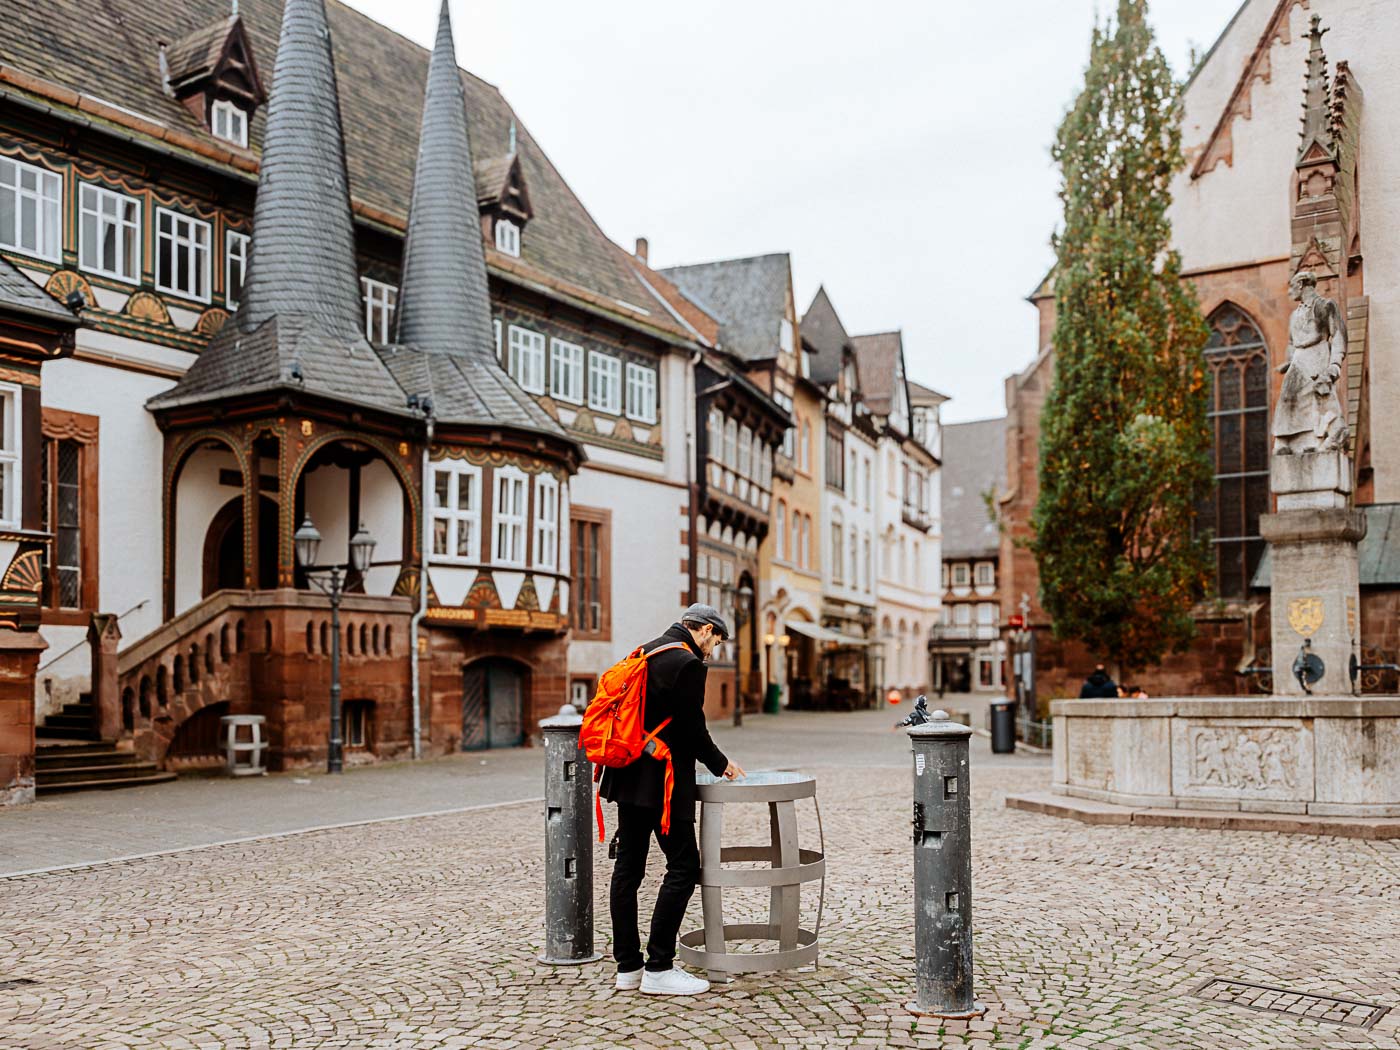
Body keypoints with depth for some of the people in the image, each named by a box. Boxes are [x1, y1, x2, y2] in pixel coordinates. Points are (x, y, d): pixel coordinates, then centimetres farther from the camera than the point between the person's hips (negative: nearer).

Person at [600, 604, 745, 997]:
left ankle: (627, 967, 15)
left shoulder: (645, 653, 15)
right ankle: (659, 968, -2)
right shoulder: (688, 663, -13)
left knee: (628, 867, 10)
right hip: (661, 781, -10)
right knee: (684, 867, -3)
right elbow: (692, 728, -13)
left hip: (629, 776, 10)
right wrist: (721, 765, 4)